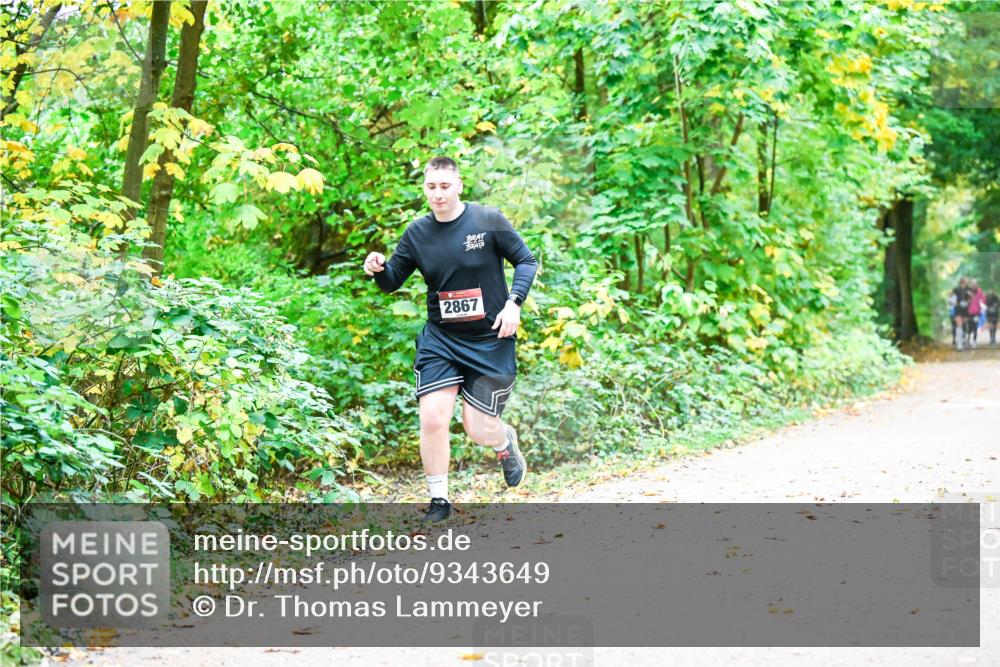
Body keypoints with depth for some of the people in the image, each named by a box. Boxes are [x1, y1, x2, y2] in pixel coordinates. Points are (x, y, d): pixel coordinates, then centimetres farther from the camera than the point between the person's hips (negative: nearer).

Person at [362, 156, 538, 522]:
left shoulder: (489, 220, -8)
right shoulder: (417, 232, 0)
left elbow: (526, 260, 0)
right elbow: (392, 282, 7)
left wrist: (514, 302, -14)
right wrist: (378, 269, -16)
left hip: (490, 341, -2)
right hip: (439, 340, 2)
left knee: (479, 429, -1)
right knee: (432, 419, -11)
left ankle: (506, 442, 38)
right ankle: (439, 501, 7)